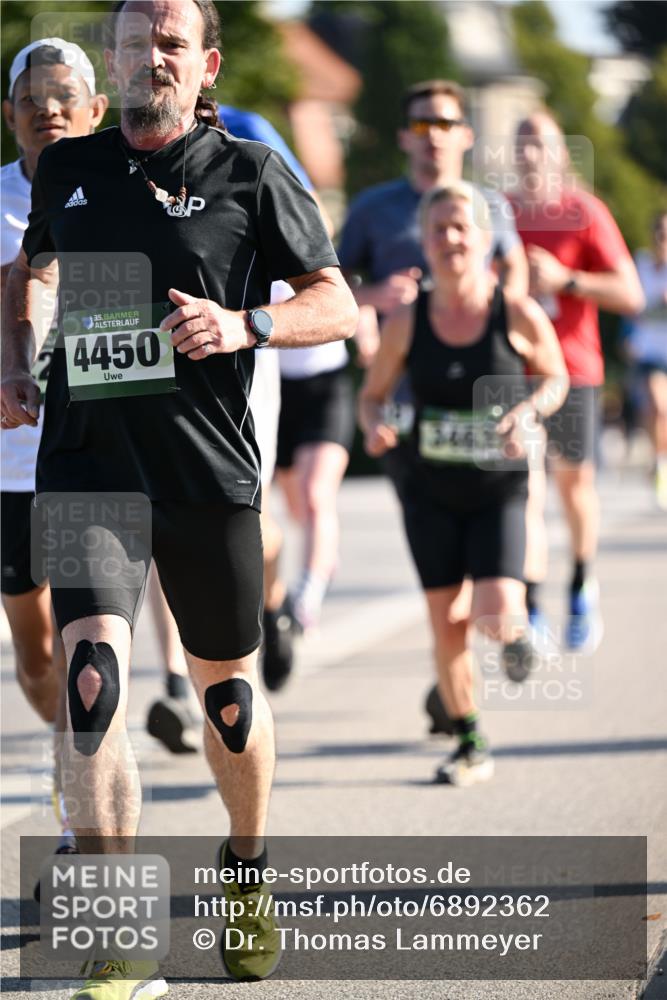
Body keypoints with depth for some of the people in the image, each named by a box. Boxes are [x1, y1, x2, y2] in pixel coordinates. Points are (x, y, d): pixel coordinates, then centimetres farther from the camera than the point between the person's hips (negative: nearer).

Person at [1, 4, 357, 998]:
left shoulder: (250, 173, 1)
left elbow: (337, 304, 3)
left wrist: (242, 326, -15)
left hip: (209, 468, -1)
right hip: (87, 459, 1)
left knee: (224, 684, 12)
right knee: (94, 673, -17)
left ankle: (248, 869, 42)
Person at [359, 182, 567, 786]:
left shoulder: (518, 315, -11)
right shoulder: (407, 323, -7)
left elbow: (556, 377, 5)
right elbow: (373, 394, 6)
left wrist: (530, 410, -15)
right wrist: (375, 427, -16)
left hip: (499, 491, -2)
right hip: (431, 493, 2)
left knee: (495, 616, -16)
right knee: (448, 626, 3)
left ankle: (515, 630, 23)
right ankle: (472, 747, 20)